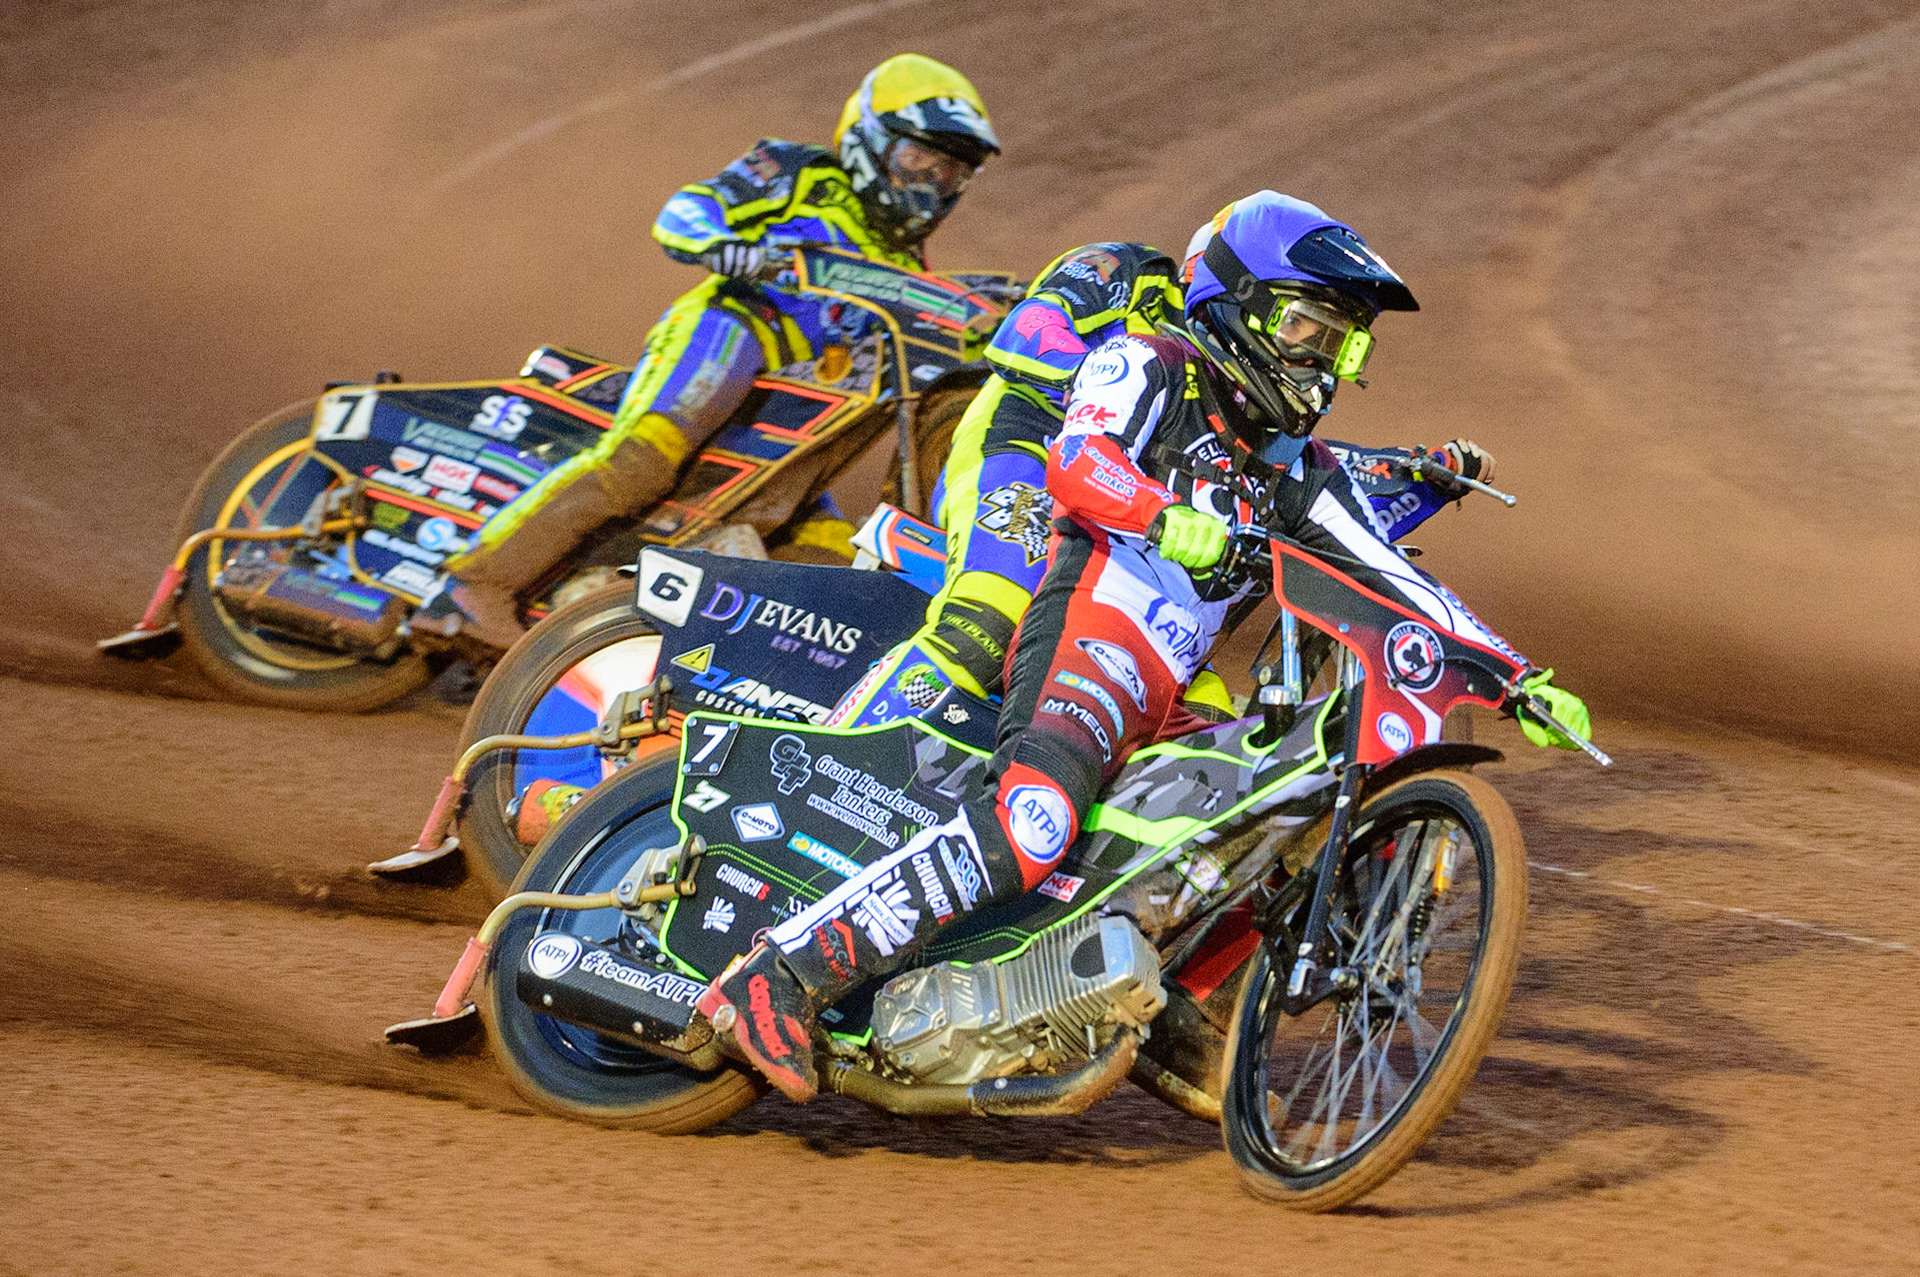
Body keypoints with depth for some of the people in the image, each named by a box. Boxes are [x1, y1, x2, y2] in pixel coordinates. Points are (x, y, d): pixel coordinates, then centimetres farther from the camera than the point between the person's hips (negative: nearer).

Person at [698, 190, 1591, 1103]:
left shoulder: (1294, 470, 24)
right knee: (1029, 824, -33)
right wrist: (1166, 518, -37)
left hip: (1167, 708, 9)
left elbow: (1395, 580, 21)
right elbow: (1076, 462, -16)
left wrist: (1516, 674, 10)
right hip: (1086, 636, -9)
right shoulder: (1149, 369, 4)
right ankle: (779, 977, -35)